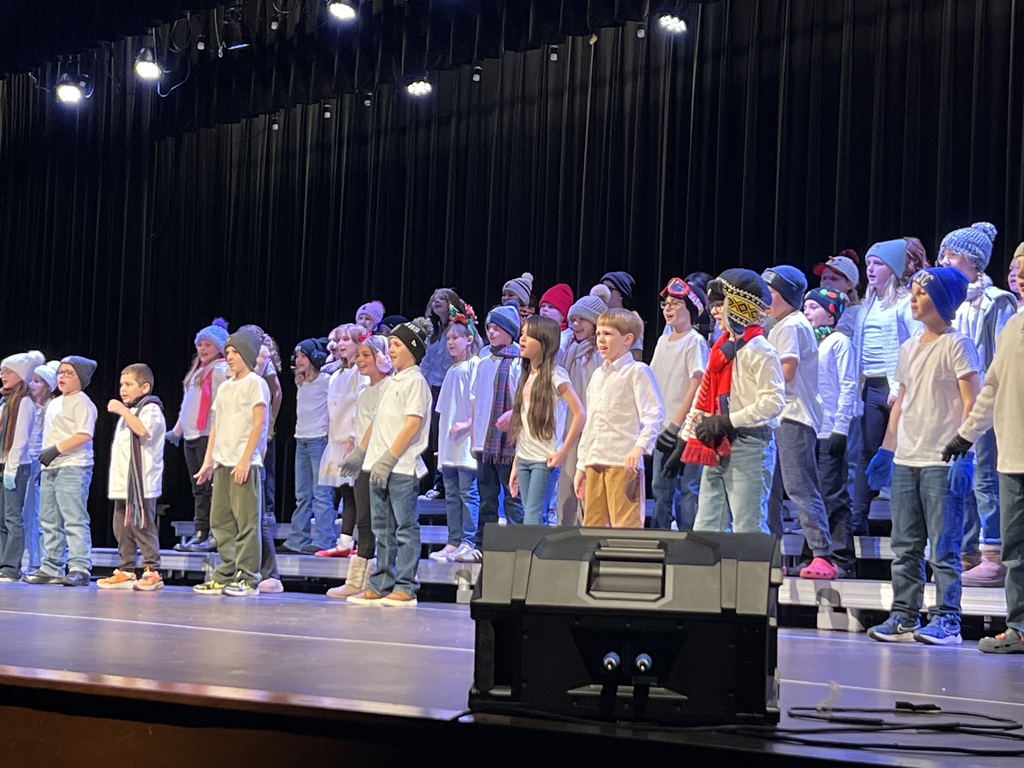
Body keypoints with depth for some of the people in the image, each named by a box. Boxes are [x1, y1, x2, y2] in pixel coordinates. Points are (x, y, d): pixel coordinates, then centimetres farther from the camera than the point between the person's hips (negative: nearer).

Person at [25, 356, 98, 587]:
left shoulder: (82, 403, -6)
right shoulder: (54, 403, 22)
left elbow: (84, 435, -17)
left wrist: (57, 449, -19)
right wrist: (43, 463, 20)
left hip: (73, 467, -10)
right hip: (51, 467, 10)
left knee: (74, 520, -13)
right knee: (50, 521, 11)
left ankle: (80, 569, -15)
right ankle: (51, 569, 16)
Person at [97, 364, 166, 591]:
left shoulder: (150, 408, -5)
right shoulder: (128, 411, 25)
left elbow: (144, 430, -26)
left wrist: (123, 410, -22)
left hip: (142, 482, -10)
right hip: (123, 483, 10)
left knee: (143, 526, -11)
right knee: (122, 528, 9)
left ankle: (152, 571, -9)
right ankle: (126, 571, 14)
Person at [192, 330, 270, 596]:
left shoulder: (255, 383, -2)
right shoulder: (225, 387, 20)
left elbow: (259, 423, -10)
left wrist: (245, 460, -16)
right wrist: (208, 461, 14)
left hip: (244, 464, -8)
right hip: (222, 463, 8)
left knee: (246, 522, -7)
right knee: (220, 522, 7)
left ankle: (248, 580, -5)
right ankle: (226, 577, 12)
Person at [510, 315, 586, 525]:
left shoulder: (554, 375, -8)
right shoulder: (527, 375, 14)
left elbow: (580, 413, -15)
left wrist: (563, 452, -15)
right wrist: (515, 465, 15)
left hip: (545, 460, -7)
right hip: (524, 458, 7)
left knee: (533, 520, -11)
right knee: (530, 519, 6)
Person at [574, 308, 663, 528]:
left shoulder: (637, 371, -2)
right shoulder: (598, 375, 21)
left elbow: (654, 415, -12)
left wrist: (640, 446, -26)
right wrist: (581, 465, 21)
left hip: (624, 462, -8)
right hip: (594, 461, 8)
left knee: (626, 525, -11)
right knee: (592, 525, 8)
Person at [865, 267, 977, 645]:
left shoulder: (956, 345, -5)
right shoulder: (909, 348, 16)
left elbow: (971, 402, -10)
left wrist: (964, 453, -18)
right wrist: (886, 449, 17)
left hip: (941, 462, -7)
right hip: (905, 460, 7)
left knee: (943, 547, -5)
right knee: (904, 546, 9)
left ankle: (946, 620, -2)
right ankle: (904, 617, 14)